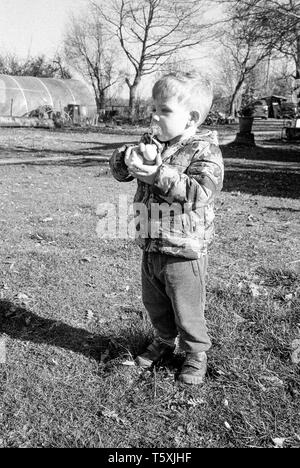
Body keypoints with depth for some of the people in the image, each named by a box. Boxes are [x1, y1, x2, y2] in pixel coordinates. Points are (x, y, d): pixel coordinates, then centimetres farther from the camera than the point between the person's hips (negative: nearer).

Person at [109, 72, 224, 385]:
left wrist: (160, 175, -32)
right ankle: (164, 340, 47)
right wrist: (128, 157, -14)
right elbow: (119, 170, 9)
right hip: (151, 249, 7)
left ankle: (196, 353, 33)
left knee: (187, 310, 9)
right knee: (154, 304, 23)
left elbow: (201, 192, -29)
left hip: (185, 253, -7)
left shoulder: (204, 151, -14)